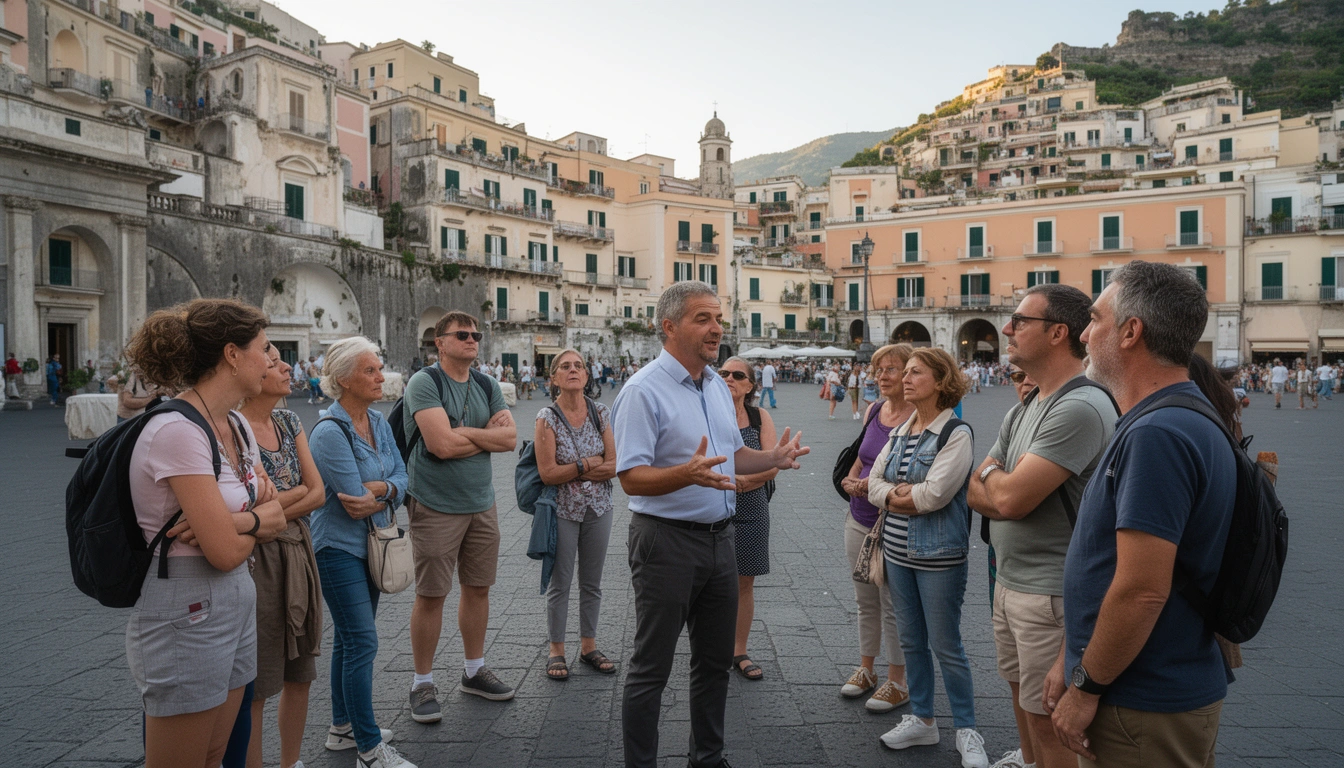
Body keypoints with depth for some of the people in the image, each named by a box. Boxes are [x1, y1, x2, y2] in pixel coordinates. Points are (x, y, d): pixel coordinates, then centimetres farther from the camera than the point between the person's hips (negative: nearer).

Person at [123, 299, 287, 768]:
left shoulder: (237, 426, 6)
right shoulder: (177, 431, -21)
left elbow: (274, 519, 6)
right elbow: (226, 552, -23)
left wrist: (237, 521, -14)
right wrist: (259, 518, -3)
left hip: (235, 603, 8)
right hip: (186, 615, -8)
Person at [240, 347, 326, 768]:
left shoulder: (289, 421, 6)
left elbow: (318, 493, 0)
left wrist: (272, 511, -14)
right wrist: (299, 489, -5)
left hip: (298, 552, 7)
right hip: (256, 558, -7)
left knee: (300, 673, 16)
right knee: (255, 688, 6)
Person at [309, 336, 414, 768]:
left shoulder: (379, 422, 4)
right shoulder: (330, 432, -20)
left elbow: (403, 477, 2)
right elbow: (356, 502, -22)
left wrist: (381, 487, -19)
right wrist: (388, 496, -4)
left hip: (369, 544, 8)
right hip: (339, 547, -8)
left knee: (349, 639, 18)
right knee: (362, 643, -5)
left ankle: (343, 727, 32)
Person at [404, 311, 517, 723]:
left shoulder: (488, 387, 9)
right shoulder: (424, 382, -11)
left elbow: (510, 438, -1)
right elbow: (441, 444, -22)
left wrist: (463, 433, -13)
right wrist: (488, 434, -8)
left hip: (482, 504, 6)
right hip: (436, 506, -6)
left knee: (478, 588, 14)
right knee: (431, 595, 2)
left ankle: (474, 670, 30)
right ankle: (422, 683, 18)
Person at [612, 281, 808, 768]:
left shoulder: (717, 385, 10)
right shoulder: (644, 390, -15)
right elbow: (632, 477, -21)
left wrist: (772, 458, 4)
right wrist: (689, 474, -36)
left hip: (719, 538, 8)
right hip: (666, 541, -8)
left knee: (715, 661, 19)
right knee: (651, 668, 5)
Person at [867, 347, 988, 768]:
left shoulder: (957, 433, -13)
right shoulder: (899, 432, 9)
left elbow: (935, 494, -21)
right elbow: (874, 483, 4)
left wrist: (892, 493, -7)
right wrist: (903, 493, -15)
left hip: (939, 556, -7)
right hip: (898, 551, 7)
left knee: (945, 645, 3)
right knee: (911, 641, 16)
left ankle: (966, 731, 21)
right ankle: (922, 720, 31)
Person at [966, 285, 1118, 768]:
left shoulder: (1080, 408, -22)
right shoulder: (1024, 410, 11)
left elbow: (1008, 497, -26)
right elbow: (976, 494, 8)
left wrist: (991, 475, -3)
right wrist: (1005, 485, -13)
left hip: (1049, 595, -9)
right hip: (1009, 583, 9)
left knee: (1049, 722, 4)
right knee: (1023, 700, 24)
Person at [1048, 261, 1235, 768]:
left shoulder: (1155, 435, -25)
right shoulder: (1189, 422, 10)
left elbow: (1141, 590, -28)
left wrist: (1086, 687, -15)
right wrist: (1071, 661, 15)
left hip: (1144, 708, -9)